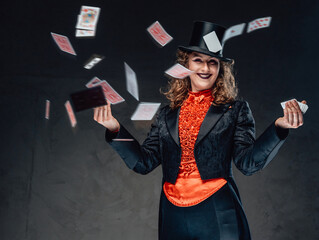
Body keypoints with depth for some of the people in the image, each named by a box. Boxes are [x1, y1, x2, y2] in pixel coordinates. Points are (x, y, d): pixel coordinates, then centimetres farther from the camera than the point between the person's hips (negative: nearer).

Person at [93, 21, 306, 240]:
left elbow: (248, 163, -7)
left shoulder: (235, 110, 2)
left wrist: (278, 127, -21)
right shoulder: (167, 114, 9)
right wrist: (115, 129, -4)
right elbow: (143, 162, 6)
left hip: (218, 216, -2)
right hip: (173, 216, 3)